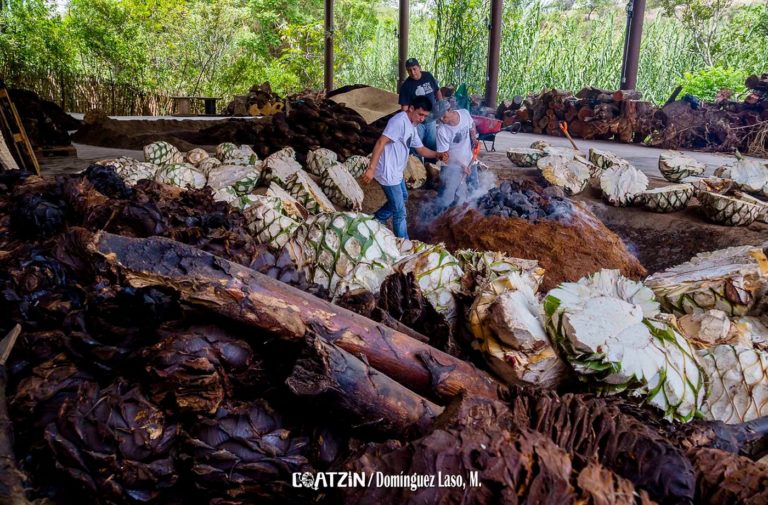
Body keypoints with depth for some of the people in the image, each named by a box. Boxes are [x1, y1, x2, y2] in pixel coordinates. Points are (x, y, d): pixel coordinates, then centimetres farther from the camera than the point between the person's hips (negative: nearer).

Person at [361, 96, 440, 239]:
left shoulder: (411, 126, 12)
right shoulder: (400, 121, -20)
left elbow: (421, 149, 19)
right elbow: (381, 142, -27)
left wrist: (437, 154, 1)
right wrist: (371, 168, -31)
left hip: (397, 172, 11)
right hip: (388, 173, -10)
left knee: (403, 197, 30)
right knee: (400, 211, 0)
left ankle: (375, 221, 39)